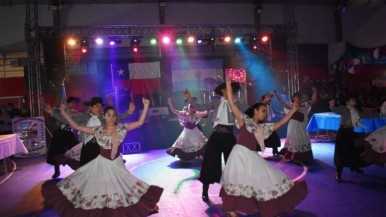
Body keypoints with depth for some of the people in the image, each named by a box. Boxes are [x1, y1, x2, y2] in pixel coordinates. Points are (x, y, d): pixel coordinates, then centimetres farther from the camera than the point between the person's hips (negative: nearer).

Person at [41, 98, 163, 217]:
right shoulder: (98, 130, -2)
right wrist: (64, 113, -4)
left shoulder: (121, 129, -7)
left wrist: (146, 106, -22)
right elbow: (76, 127, -1)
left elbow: (140, 122, -13)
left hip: (116, 164, -1)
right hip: (101, 163, 1)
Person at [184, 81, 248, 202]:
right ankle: (205, 193, 10)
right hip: (216, 135, -1)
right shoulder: (216, 103, 5)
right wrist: (190, 98, -7)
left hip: (229, 136, 2)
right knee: (210, 162, -2)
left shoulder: (236, 104, 7)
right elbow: (200, 108, 0)